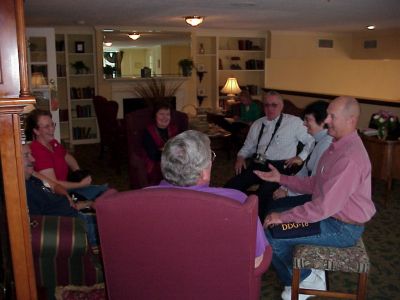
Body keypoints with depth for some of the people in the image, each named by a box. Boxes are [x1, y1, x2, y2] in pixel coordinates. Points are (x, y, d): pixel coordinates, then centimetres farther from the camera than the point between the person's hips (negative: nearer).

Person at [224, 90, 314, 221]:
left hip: (280, 166, -5)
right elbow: (248, 146, 25)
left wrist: (301, 157, -5)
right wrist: (241, 157, 6)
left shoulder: (294, 122, 4)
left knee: (263, 193, -33)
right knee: (231, 186, -18)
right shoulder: (257, 124, 18)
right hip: (258, 164, 5)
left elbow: (312, 140, 4)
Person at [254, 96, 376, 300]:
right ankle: (296, 282, 19)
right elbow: (314, 185, 11)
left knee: (272, 234, -13)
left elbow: (325, 206, -31)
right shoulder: (337, 146, 6)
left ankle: (308, 280, 13)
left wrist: (284, 217, -21)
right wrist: (281, 178, 2)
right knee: (272, 215, 8)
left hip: (343, 228, -10)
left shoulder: (349, 158, -28)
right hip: (331, 215, 10)